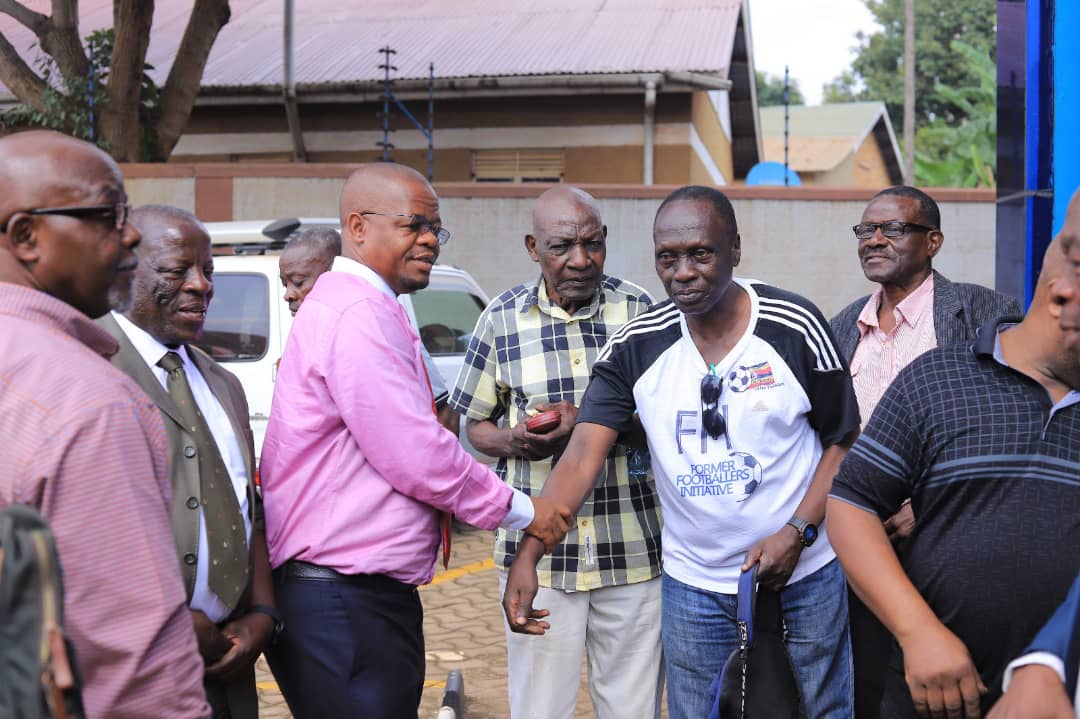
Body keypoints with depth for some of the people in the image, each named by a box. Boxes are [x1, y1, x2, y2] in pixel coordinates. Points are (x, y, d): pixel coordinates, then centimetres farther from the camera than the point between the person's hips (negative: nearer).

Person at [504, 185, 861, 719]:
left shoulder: (796, 327, -11)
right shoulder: (636, 345, -6)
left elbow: (842, 441, -3)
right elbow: (581, 457, -14)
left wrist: (797, 533, -16)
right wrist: (527, 557, -26)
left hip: (803, 575, -1)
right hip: (693, 586, 2)